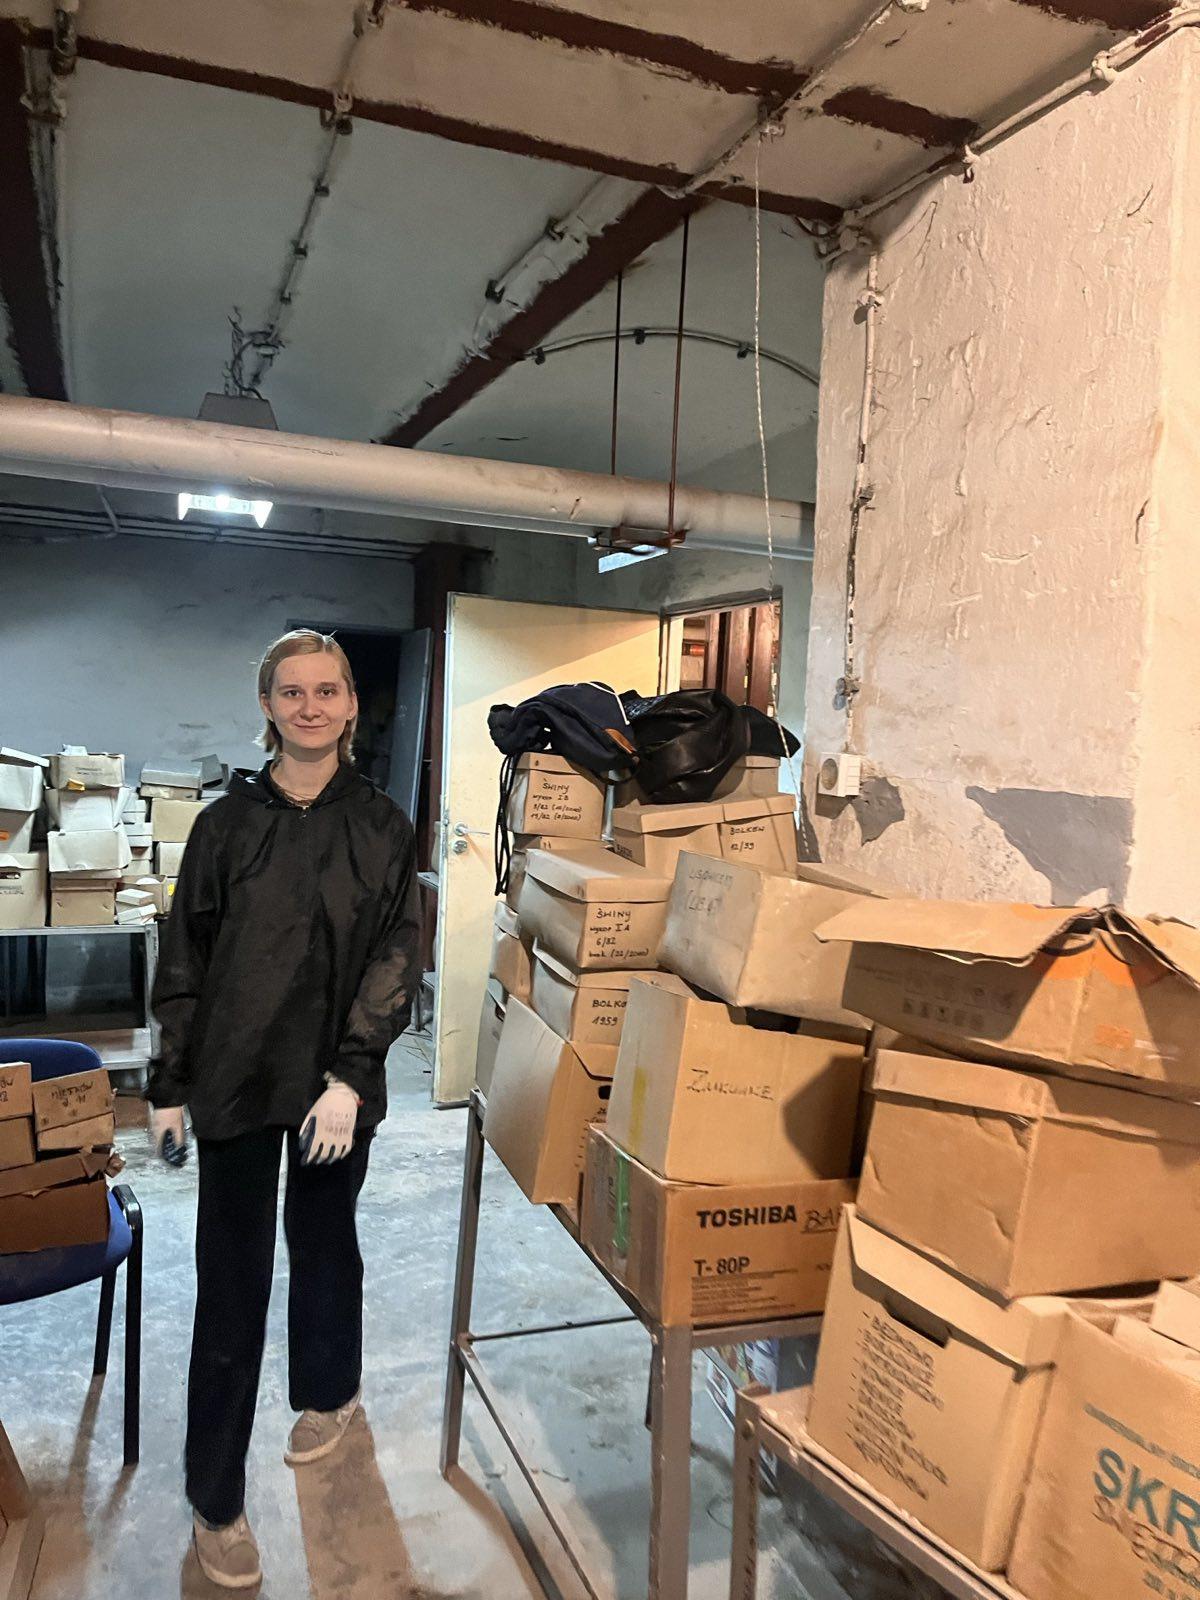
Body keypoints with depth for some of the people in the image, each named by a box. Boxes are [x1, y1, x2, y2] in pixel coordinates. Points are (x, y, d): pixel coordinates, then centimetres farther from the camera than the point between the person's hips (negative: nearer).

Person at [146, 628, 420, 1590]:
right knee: (232, 1277, 6)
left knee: (324, 1242, 18)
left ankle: (328, 1393, 45)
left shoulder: (381, 826, -2)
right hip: (233, 1076, 0)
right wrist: (170, 1084, 2)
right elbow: (185, 961, 3)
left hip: (335, 1079, 0)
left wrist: (350, 1076, -15)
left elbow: (396, 958, -6)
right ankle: (215, 1501, 21)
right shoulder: (227, 823, 0)